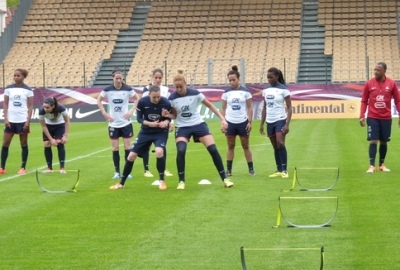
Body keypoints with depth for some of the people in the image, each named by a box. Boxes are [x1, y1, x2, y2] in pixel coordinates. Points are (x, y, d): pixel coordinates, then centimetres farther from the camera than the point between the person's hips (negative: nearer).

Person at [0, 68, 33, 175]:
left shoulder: (28, 90, -1)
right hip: (10, 120, 2)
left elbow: (30, 106, -1)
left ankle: (23, 168, 10)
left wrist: (28, 121, -9)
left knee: (23, 144, 4)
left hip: (23, 121, -2)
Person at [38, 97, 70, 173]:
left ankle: (62, 167, -10)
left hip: (60, 125, -1)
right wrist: (51, 139, -20)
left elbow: (67, 121, -19)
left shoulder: (61, 108, -36)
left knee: (60, 143, -16)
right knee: (46, 145, -8)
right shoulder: (41, 111, -33)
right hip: (48, 126, 1)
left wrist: (65, 136, -22)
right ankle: (49, 168, 4)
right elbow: (43, 126, -19)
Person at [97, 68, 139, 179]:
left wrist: (132, 111, -6)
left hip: (126, 123, 0)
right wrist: (104, 113, -3)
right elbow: (98, 100, 7)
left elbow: (137, 98, 6)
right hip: (113, 124, 1)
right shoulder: (107, 90, -7)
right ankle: (117, 172, 11)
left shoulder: (127, 89, -8)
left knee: (127, 147, 0)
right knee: (115, 148, 3)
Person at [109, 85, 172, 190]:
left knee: (159, 151, -30)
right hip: (146, 131, 2)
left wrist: (166, 122, -28)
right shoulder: (142, 102, -19)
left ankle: (162, 181, -8)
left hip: (161, 131, -2)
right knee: (131, 155, 0)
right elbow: (139, 118, -8)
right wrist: (149, 123, -26)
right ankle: (121, 183, 18)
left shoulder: (166, 103, -21)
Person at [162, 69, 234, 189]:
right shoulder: (172, 98, -10)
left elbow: (210, 105, -2)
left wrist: (222, 119, -7)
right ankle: (181, 181, -7)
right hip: (182, 127, 0)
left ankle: (225, 179, 4)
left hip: (198, 124, 0)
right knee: (180, 151, -23)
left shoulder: (195, 93, -13)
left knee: (213, 150, -8)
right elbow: (175, 115, 4)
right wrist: (168, 115, -20)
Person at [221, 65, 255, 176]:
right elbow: (223, 109, 6)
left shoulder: (245, 92, -2)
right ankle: (228, 170, 7)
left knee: (245, 146, 4)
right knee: (230, 147, 5)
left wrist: (250, 122, -6)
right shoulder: (226, 92, 3)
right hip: (230, 123, 1)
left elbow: (250, 108, 0)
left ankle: (251, 169, 9)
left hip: (243, 122, -1)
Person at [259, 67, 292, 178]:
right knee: (275, 147, 8)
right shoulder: (266, 90, 8)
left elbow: (289, 108, -9)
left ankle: (284, 170, -12)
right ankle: (279, 170, 14)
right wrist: (262, 124, 12)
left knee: (280, 144, -18)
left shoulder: (283, 90, -8)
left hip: (280, 120, -5)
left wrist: (287, 124, -17)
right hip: (269, 122, 6)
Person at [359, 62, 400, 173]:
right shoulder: (369, 83, -1)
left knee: (384, 142, 9)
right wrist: (362, 116, -4)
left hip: (386, 118, 1)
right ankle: (372, 166, -7)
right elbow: (364, 101, 4)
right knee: (373, 141, -7)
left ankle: (382, 165, 21)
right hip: (372, 117, -1)